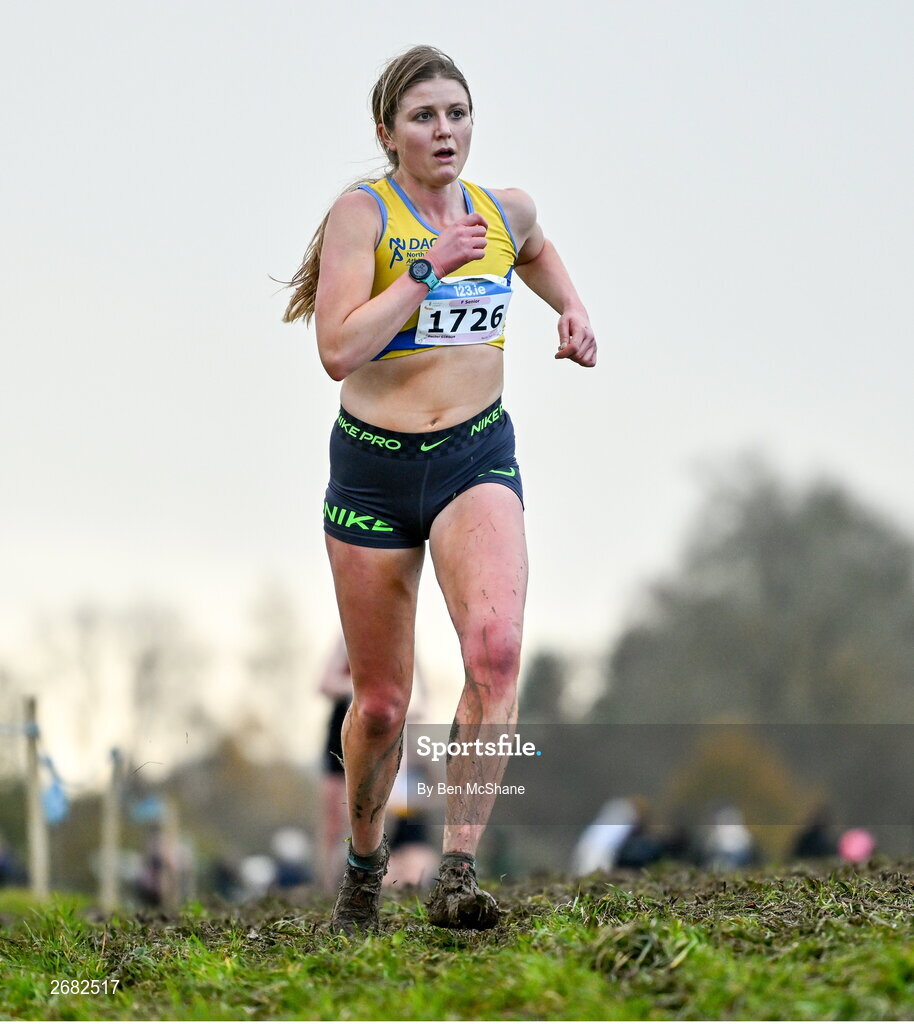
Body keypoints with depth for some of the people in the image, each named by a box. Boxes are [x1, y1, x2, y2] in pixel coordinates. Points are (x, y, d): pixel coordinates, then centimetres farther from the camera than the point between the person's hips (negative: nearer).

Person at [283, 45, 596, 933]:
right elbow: (338, 350, -21)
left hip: (477, 458, 2)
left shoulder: (506, 211, 5)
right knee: (381, 702, 7)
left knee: (496, 645, -27)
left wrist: (572, 310, 15)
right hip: (374, 465, -2)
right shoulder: (361, 213, -8)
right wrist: (428, 266, -21)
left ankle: (458, 871, -25)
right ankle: (364, 855, 36)